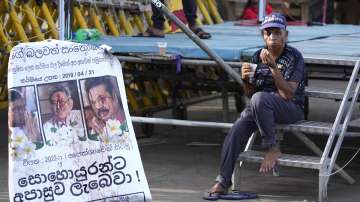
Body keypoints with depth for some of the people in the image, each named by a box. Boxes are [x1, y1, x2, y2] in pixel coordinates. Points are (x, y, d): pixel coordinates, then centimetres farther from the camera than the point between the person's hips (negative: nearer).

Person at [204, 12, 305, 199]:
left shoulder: (294, 57, -10)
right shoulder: (258, 56, 5)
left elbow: (288, 94, -20)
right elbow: (250, 93, 13)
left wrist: (273, 67, -27)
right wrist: (246, 79, -9)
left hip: (291, 108, -5)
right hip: (260, 107, 5)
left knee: (260, 98, -35)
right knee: (236, 130, -21)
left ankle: (272, 148, -21)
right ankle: (222, 181, -16)